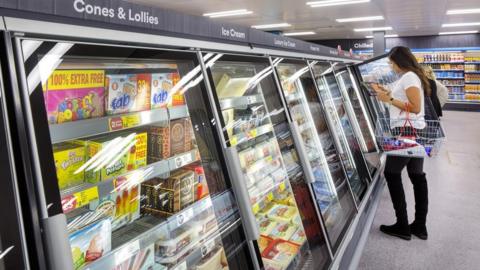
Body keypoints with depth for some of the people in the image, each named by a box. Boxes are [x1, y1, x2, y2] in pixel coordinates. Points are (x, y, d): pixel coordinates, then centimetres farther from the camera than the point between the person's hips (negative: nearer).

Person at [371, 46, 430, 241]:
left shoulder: (409, 77, -13)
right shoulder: (411, 76, 16)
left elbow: (415, 108, -20)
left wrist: (389, 100, -17)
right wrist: (387, 93, 17)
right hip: (415, 131, 10)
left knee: (391, 173, -4)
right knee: (417, 175, 10)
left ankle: (402, 226, 3)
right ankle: (420, 226, 18)